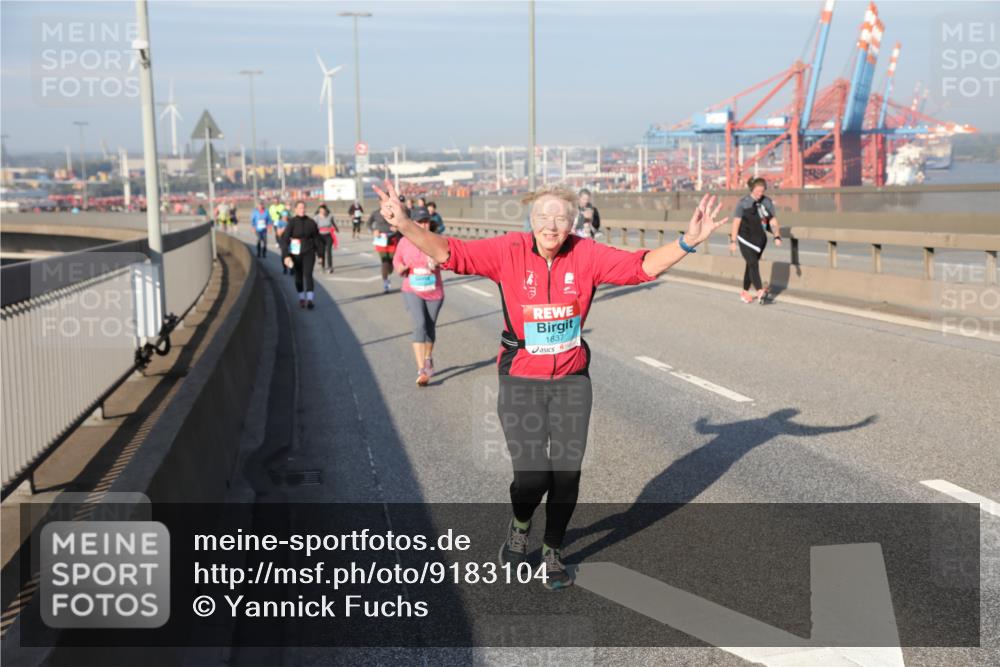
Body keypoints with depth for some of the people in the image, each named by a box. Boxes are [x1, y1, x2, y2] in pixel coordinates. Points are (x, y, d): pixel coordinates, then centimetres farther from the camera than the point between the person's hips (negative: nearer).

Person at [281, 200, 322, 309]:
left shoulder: (311, 222, -1)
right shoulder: (291, 222, -8)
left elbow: (316, 238, 8)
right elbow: (285, 239, -13)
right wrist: (286, 255, -22)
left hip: (308, 252, 0)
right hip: (295, 253, 0)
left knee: (308, 274, -15)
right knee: (298, 276, 11)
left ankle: (310, 300, -22)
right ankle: (301, 298, 30)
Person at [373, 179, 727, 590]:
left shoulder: (587, 255, -7)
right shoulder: (509, 251, -11)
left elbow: (642, 266, -7)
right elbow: (449, 253, -15)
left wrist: (687, 242, -20)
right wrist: (405, 225, -30)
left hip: (572, 379, 2)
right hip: (521, 380, -2)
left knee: (567, 472, 7)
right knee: (531, 476, -10)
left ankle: (552, 553, 32)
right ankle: (519, 529, 28)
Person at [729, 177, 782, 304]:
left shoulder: (767, 202, 4)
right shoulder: (743, 203, -7)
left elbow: (773, 221, 7)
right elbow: (736, 222, -5)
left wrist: (777, 236, -5)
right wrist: (733, 241, -7)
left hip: (760, 239, 4)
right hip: (746, 239, -4)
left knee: (751, 265, 11)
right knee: (753, 263, -17)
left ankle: (745, 292, 24)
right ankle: (760, 291, -29)